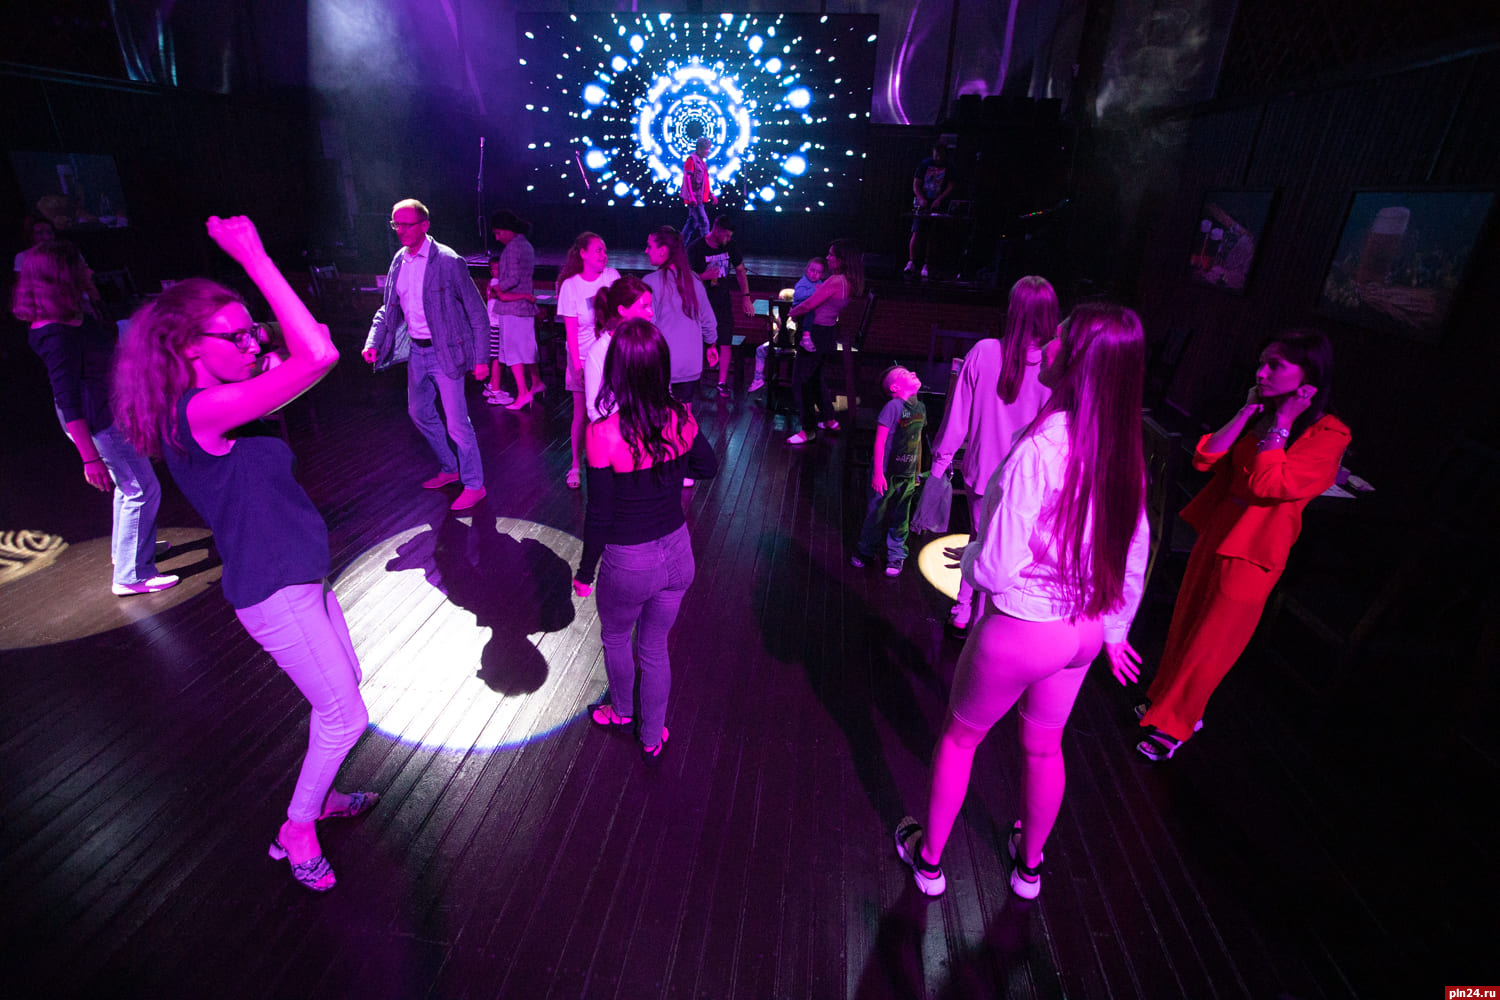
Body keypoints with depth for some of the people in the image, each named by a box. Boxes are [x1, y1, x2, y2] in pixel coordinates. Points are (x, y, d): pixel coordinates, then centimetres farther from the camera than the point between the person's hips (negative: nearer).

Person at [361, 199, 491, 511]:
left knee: (456, 422, -4)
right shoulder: (399, 261, 6)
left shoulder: (448, 261, -14)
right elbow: (389, 308, 14)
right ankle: (450, 468, 37)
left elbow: (477, 313, -12)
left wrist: (481, 359, -15)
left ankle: (474, 484, 11)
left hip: (445, 352, -8)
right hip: (415, 351, 8)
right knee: (420, 413, 18)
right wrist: (373, 342, -1)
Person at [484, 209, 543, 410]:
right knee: (526, 346, 19)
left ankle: (523, 393, -9)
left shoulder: (512, 247, -14)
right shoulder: (527, 245, 15)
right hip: (526, 305, 9)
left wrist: (497, 287, -6)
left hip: (511, 306, -9)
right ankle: (536, 383, 29)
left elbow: (513, 279, -20)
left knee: (512, 351, -6)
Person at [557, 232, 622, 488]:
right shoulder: (571, 285, -8)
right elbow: (571, 329, -9)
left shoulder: (611, 276, -1)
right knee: (581, 414, 2)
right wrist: (577, 364, -14)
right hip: (583, 358, -2)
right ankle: (575, 466, 17)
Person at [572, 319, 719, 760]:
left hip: (628, 565, -3)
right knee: (655, 647, 24)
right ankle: (652, 737, 42)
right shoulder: (680, 419, -12)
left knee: (614, 638, 28)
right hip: (678, 553, 4)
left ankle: (622, 710, 54)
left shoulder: (604, 434, -24)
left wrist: (585, 572, -2)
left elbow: (599, 517, -16)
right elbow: (707, 467, 8)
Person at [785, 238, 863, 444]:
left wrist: (792, 313, -2)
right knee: (815, 377, 25)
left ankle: (809, 430, 3)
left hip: (817, 334, -10)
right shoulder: (850, 282, 7)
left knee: (800, 381, -1)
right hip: (830, 333, 10)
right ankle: (829, 420, 32)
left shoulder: (835, 281, -21)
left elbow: (809, 305, -19)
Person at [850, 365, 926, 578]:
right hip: (886, 473, -5)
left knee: (900, 518, 11)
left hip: (907, 475, 5)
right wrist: (877, 472, -19)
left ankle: (895, 556, 27)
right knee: (876, 514, 7)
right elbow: (879, 441, -17)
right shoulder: (893, 406, -16)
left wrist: (918, 471, 19)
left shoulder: (920, 407, 5)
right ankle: (865, 552, 26)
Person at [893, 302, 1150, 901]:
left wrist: (967, 557, -6)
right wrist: (1115, 629, 17)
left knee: (960, 736, 19)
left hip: (1019, 631, -6)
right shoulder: (1123, 451, -7)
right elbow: (1133, 558, 4)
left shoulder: (1041, 450, -29)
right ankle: (1029, 864, 52)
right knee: (1043, 746, 27)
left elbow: (995, 568, -29)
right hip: (1084, 631, 6)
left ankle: (929, 858, 41)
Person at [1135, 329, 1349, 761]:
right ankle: (1166, 700, 39)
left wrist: (1282, 421, -22)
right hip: (1214, 534, 6)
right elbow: (1204, 458, -6)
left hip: (1252, 552, -6)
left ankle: (1173, 724, 26)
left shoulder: (1328, 434, -15)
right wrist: (1249, 410, -9)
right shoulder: (1260, 417, 4)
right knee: (1184, 627, 19)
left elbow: (1266, 484, -28)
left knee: (1208, 645, 7)